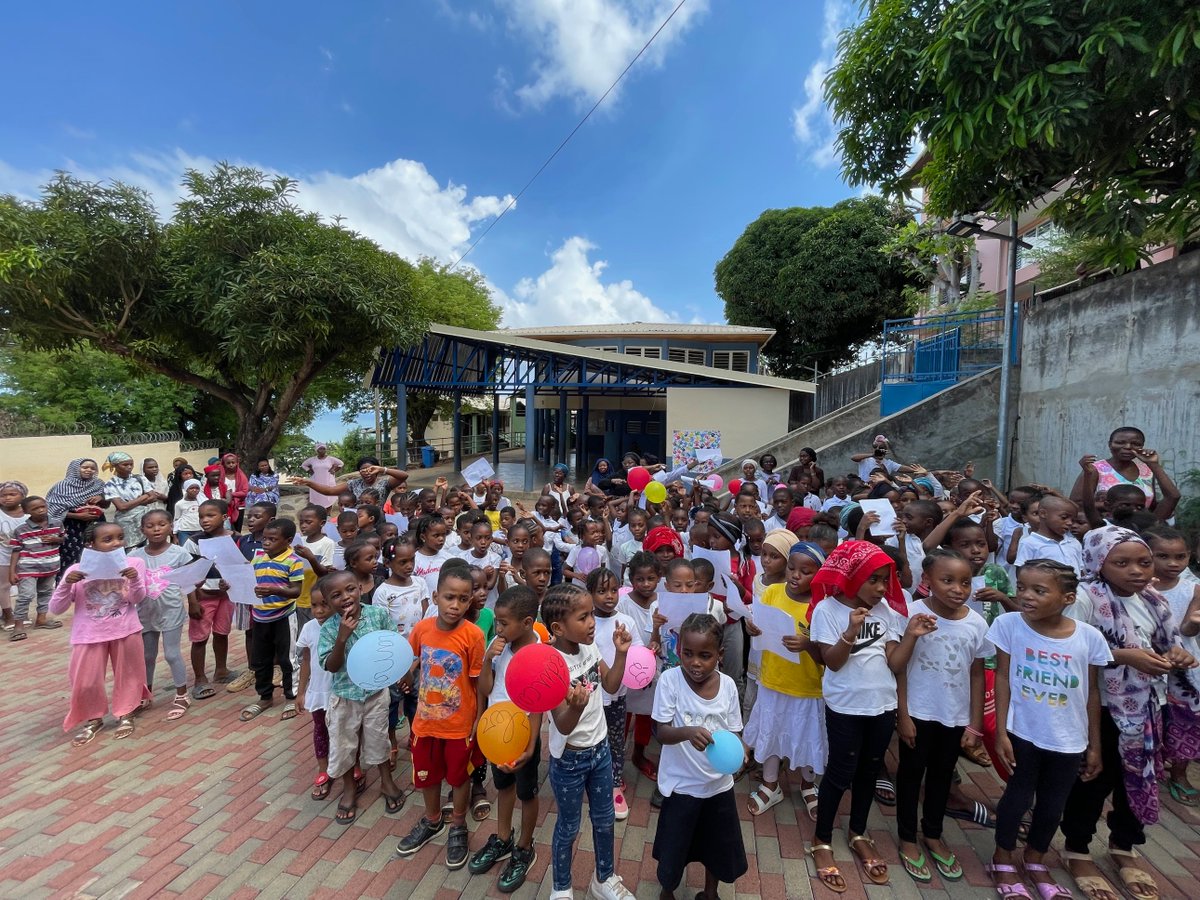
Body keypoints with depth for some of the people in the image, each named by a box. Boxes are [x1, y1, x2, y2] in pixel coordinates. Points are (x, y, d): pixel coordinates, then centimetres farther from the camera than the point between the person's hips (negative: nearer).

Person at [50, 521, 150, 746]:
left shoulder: (134, 564, -8)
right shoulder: (77, 570, -10)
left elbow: (138, 599, -8)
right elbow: (56, 609, -6)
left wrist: (134, 579, -27)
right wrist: (66, 584, -22)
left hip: (126, 631, 0)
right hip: (89, 634, 0)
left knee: (128, 673, 13)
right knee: (86, 680, 7)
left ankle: (125, 714, 33)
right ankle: (93, 719, 31)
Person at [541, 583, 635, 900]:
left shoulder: (590, 648, -9)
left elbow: (611, 685, 4)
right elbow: (563, 726, -29)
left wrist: (621, 653, -10)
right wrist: (577, 706, -50)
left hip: (600, 749, 6)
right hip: (569, 758, -6)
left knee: (604, 819, 23)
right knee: (569, 826, 16)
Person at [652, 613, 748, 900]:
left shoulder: (727, 685, -11)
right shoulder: (670, 680, -20)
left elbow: (732, 733, -2)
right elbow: (662, 733, -20)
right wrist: (688, 732, -38)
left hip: (719, 783, 3)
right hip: (681, 783, -2)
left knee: (720, 845, 22)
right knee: (673, 847, 15)